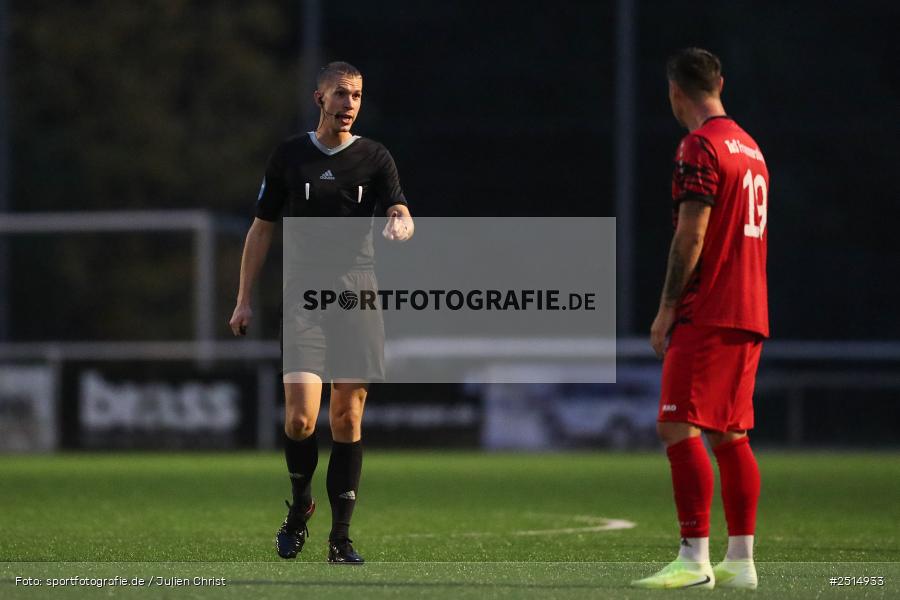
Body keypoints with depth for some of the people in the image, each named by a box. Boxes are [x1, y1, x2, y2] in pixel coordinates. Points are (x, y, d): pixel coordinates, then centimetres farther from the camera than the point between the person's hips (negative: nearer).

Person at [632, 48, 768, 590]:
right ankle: (741, 561, 10)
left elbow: (691, 237, -15)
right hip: (750, 316, 9)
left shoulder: (701, 146, -10)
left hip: (708, 316, -9)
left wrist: (666, 311, -10)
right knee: (730, 435, 10)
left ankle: (695, 560, -16)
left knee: (679, 428, -11)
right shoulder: (750, 147, 17)